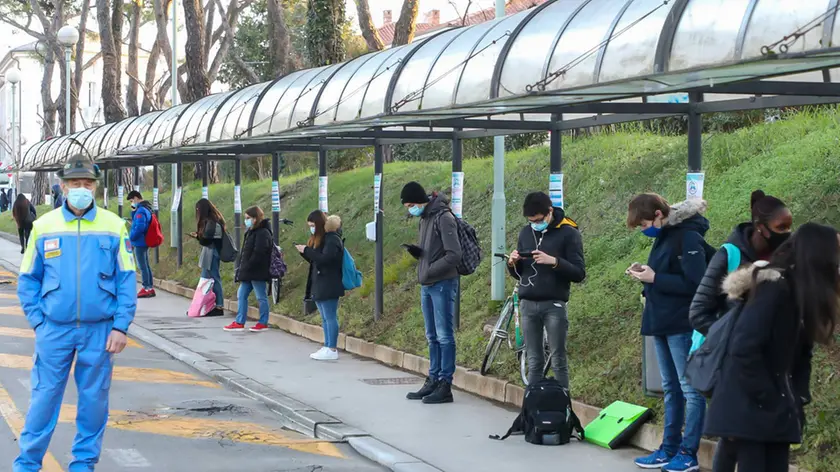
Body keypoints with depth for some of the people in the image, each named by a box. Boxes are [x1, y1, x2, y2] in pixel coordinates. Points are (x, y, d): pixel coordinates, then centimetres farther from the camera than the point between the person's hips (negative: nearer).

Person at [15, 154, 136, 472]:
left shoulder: (114, 226, 0)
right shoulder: (44, 226, 2)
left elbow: (126, 280, 1)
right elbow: (28, 280, 7)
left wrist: (120, 326, -5)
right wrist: (38, 321, -1)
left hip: (100, 330, 0)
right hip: (54, 330, 0)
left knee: (94, 399, 7)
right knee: (44, 397, 3)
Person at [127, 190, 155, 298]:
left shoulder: (141, 211, -19)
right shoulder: (146, 209, 13)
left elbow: (139, 227, -27)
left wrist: (131, 237, -14)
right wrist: (133, 212, 5)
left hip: (139, 243, -10)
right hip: (144, 242, 10)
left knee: (142, 266, -5)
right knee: (146, 265, 15)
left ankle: (146, 288, -2)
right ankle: (150, 288, 19)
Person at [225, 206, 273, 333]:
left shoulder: (262, 233, -15)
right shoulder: (251, 232, 15)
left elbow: (258, 254, -22)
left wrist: (247, 268, -20)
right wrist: (241, 268, 10)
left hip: (257, 272, -10)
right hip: (248, 273, 10)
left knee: (261, 297, 1)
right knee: (241, 295, 10)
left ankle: (263, 323, 10)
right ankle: (239, 322, 15)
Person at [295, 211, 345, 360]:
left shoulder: (332, 239, -13)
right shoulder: (318, 239, 16)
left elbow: (324, 259, -24)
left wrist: (307, 250, -18)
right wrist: (303, 252, 4)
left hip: (328, 285, -10)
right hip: (319, 285, 10)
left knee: (330, 317, -6)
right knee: (325, 318, 11)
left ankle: (332, 350, -4)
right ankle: (327, 347, 15)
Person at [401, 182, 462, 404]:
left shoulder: (443, 218, -13)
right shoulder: (425, 218, 14)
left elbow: (454, 255, -19)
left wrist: (430, 271, -18)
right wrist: (416, 251, 1)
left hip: (442, 285, -9)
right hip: (426, 286, 9)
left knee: (444, 336, -5)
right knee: (432, 337, 12)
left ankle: (445, 385, -2)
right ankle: (433, 381, 18)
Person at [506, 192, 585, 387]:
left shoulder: (568, 233, -3)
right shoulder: (526, 232, 12)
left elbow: (579, 274, -7)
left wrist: (554, 261, -21)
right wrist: (512, 263, -4)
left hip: (554, 305, -4)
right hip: (528, 304, 4)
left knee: (558, 360, -3)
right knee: (534, 361, 6)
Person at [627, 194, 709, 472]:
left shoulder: (688, 238, -16)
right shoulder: (663, 236, 12)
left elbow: (695, 284, -21)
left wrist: (654, 278, -19)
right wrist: (645, 274, 1)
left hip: (682, 325, -9)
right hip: (661, 324, 9)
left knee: (690, 389, -2)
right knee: (670, 389, 13)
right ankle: (669, 449, 19)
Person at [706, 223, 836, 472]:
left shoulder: (802, 293, 12)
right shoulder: (773, 288, -16)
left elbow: (799, 352, 14)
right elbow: (743, 349, -22)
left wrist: (799, 396, 0)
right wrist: (767, 399, -17)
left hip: (778, 410, 8)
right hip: (749, 408, -8)